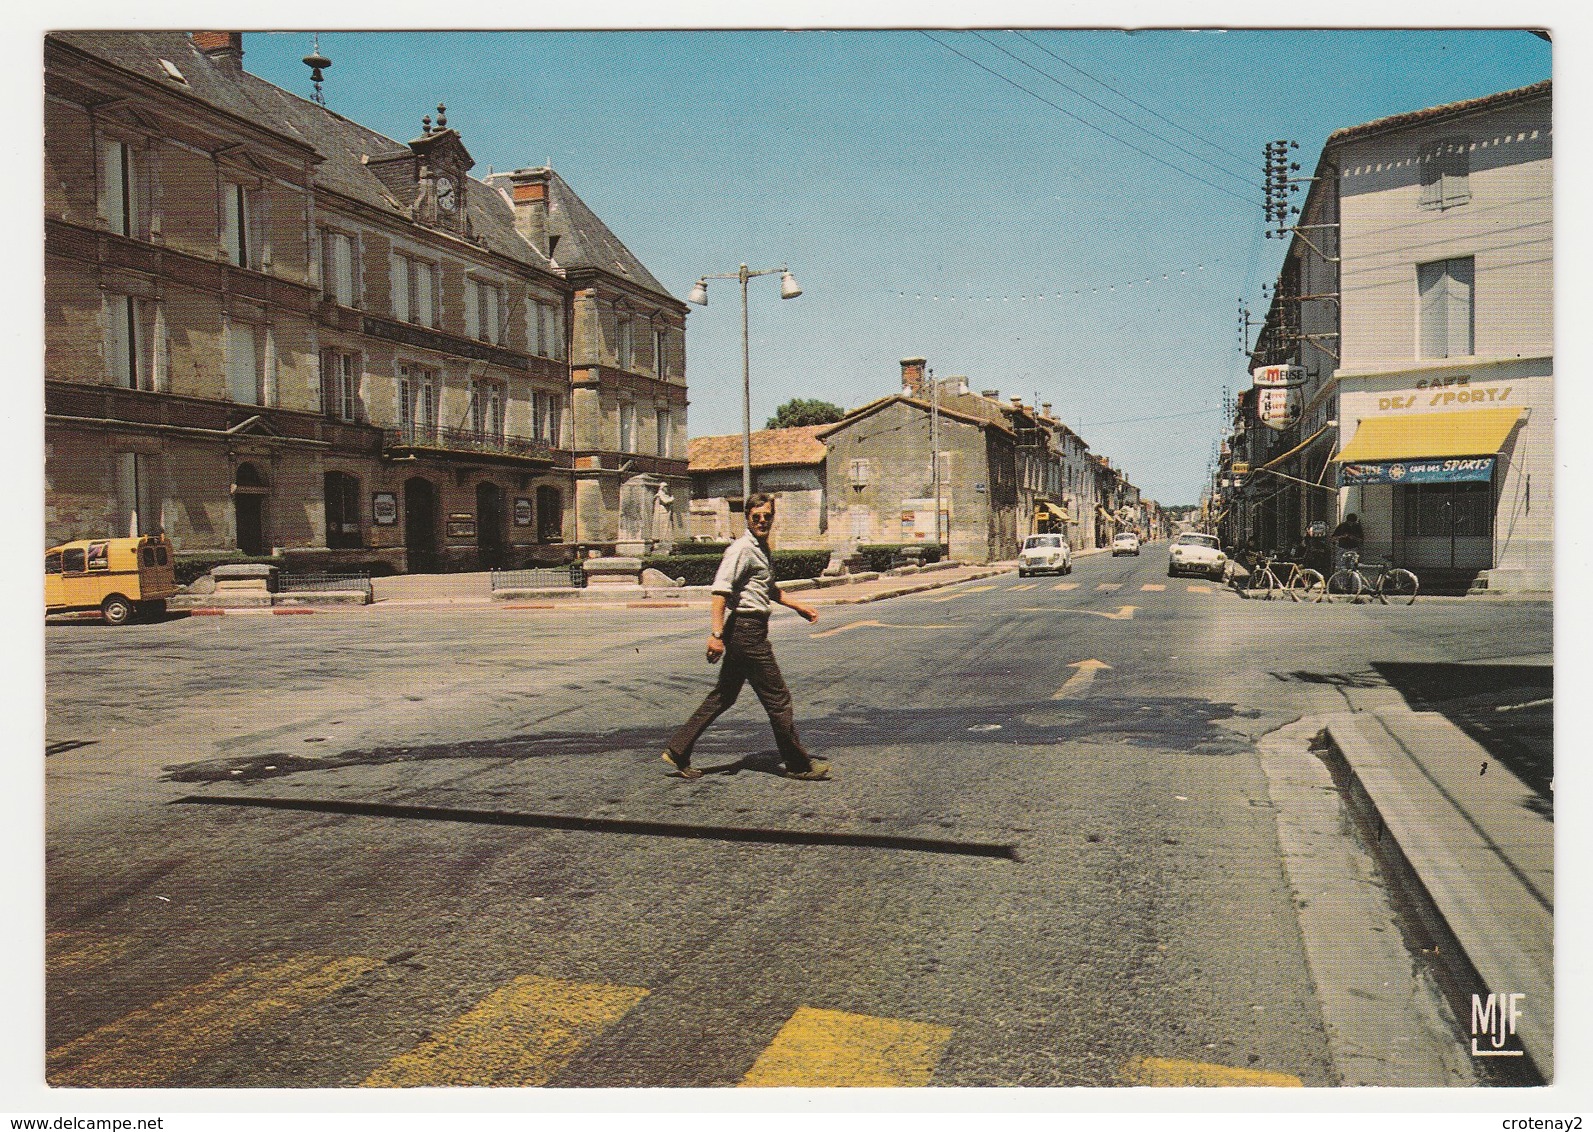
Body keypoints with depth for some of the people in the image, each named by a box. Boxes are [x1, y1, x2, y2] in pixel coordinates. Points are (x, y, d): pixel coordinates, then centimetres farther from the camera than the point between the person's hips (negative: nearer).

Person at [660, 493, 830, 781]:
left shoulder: (761, 548, 18)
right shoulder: (742, 549, -13)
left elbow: (770, 590, 34)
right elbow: (720, 590, -23)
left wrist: (799, 607, 32)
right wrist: (717, 633, -29)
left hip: (745, 631, 10)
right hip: (747, 630, -10)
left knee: (723, 697, 12)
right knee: (778, 697, -1)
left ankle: (678, 750, 16)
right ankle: (798, 765, 9)